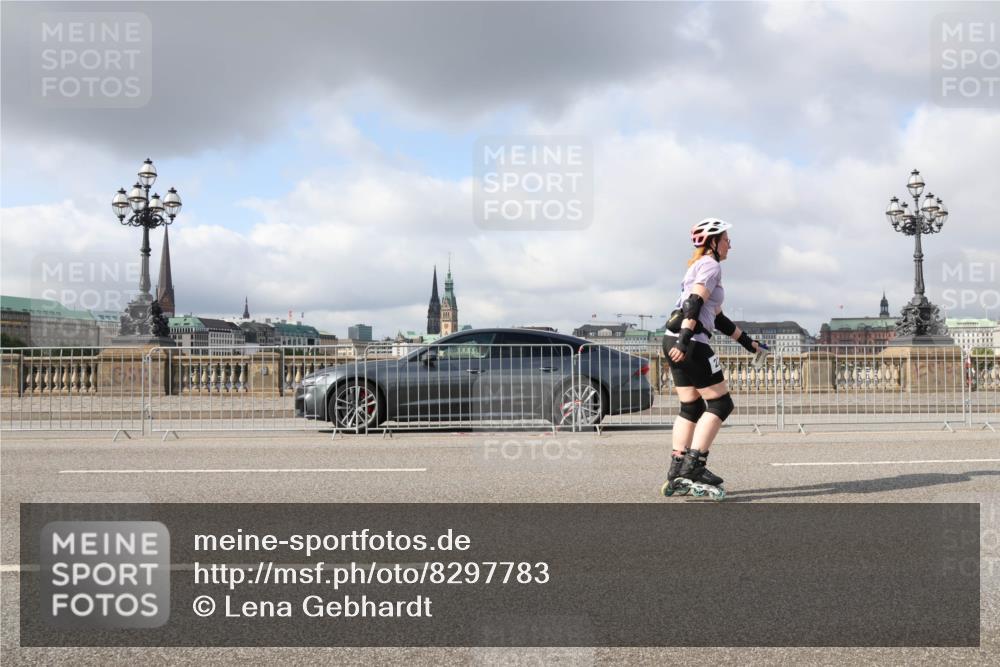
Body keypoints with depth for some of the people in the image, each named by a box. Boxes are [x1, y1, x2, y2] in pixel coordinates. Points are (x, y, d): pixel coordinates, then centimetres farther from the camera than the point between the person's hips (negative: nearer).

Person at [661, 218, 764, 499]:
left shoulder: (698, 266, 26)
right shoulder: (711, 265, -4)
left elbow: (717, 318, 29)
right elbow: (694, 303, -20)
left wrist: (746, 341, 31)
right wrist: (685, 339, -30)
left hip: (674, 341, 10)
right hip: (691, 343, -10)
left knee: (691, 408, 11)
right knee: (720, 403, -4)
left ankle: (677, 476, 9)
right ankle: (692, 468, -10)